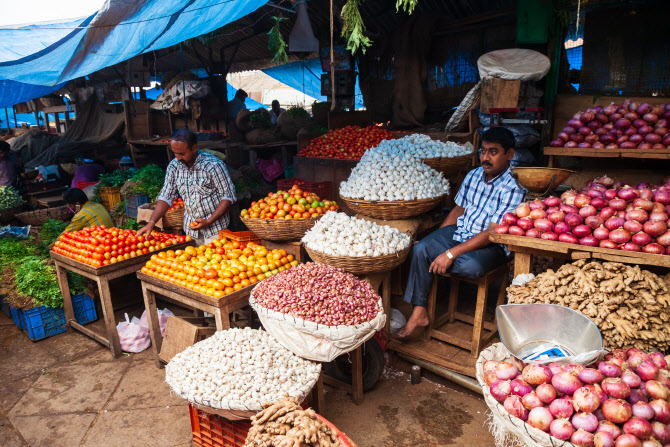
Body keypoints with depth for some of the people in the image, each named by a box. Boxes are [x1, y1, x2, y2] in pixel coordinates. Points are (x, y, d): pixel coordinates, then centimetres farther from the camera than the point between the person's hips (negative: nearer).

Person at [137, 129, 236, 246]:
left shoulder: (213, 165, -16)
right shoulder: (174, 166, 0)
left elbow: (228, 197, -13)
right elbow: (165, 197, 4)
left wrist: (209, 221, -20)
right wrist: (151, 222, -9)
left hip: (215, 228, -4)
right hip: (191, 229, 4)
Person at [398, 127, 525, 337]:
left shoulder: (513, 189, -17)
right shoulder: (473, 176, 6)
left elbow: (492, 233, -22)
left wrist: (451, 254, -26)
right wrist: (436, 240, 5)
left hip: (491, 245, -6)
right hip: (459, 231, 6)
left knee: (470, 266, -37)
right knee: (421, 249, -17)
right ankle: (419, 312, -10)